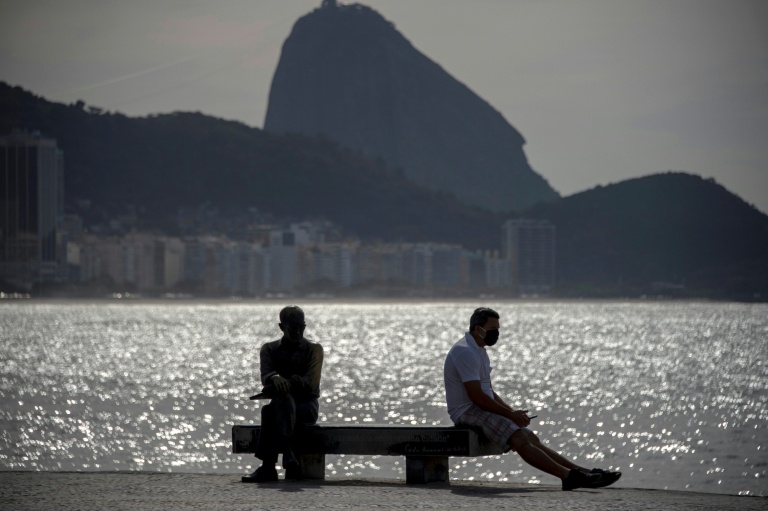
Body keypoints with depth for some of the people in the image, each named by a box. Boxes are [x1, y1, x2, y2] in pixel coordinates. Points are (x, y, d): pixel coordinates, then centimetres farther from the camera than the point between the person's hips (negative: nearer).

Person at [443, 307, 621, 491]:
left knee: (531, 438, -1)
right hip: (467, 412, -10)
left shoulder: (478, 351, 20)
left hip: (482, 410, 10)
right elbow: (476, 396, -22)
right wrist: (510, 414, -16)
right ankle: (569, 476, -35)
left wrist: (513, 412, 7)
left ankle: (581, 472, -10)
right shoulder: (465, 352, -15)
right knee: (520, 439, -25)